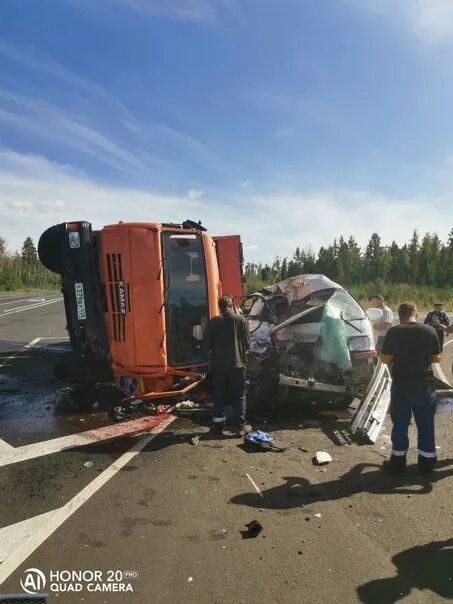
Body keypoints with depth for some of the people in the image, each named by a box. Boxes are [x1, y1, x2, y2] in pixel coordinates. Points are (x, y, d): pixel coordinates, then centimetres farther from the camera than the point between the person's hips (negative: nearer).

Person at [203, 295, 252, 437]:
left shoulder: (213, 322, -2)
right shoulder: (241, 320, -4)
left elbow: (206, 344, -1)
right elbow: (247, 343, -2)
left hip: (218, 365, 2)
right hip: (237, 364, -2)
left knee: (219, 395, 11)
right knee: (239, 395, 7)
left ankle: (218, 425, 16)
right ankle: (240, 426, 7)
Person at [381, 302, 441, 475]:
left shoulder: (393, 332, -11)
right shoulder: (429, 331, -5)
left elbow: (385, 359, -7)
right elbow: (436, 358, 2)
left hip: (401, 386, -1)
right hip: (424, 386, 2)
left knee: (400, 424, 11)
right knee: (426, 425, 15)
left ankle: (398, 461, 20)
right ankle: (426, 462, 24)